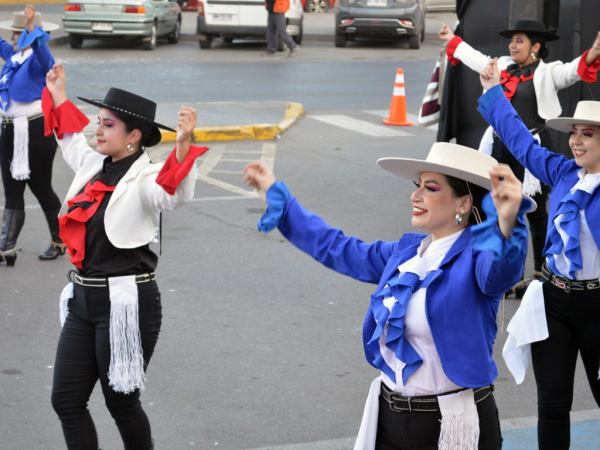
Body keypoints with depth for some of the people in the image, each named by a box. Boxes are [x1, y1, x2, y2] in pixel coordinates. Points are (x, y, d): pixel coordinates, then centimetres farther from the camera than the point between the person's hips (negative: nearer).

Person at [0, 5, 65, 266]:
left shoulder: (38, 58, -13)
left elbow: (42, 51, -36)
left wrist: (32, 27, -50)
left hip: (36, 131, -8)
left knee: (41, 188, 4)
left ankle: (59, 241, 22)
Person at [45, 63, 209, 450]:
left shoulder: (144, 179, -13)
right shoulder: (95, 167, 9)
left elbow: (176, 194, -36)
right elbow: (71, 139, 32)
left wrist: (184, 145, -49)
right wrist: (57, 95, 37)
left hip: (126, 303, -8)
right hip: (83, 299, 8)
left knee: (121, 401, 5)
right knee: (66, 400, 7)